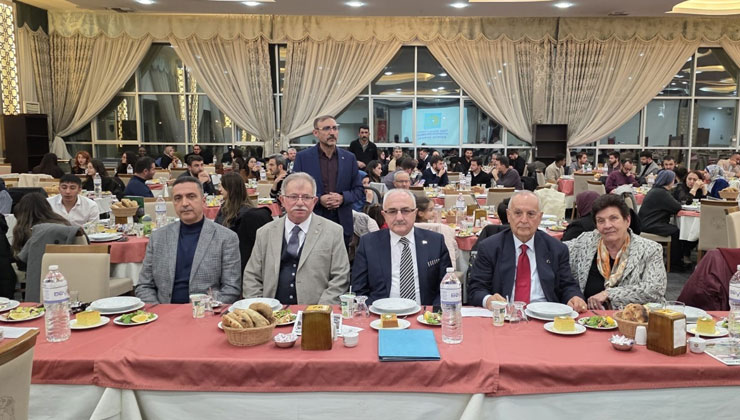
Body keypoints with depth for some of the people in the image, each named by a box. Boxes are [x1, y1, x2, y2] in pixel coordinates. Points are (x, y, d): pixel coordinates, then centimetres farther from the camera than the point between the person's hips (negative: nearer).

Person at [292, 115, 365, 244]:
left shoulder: (349, 158, 8)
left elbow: (359, 190, 10)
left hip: (342, 225, 2)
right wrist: (318, 199, -14)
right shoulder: (303, 157, 1)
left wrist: (343, 198, -10)